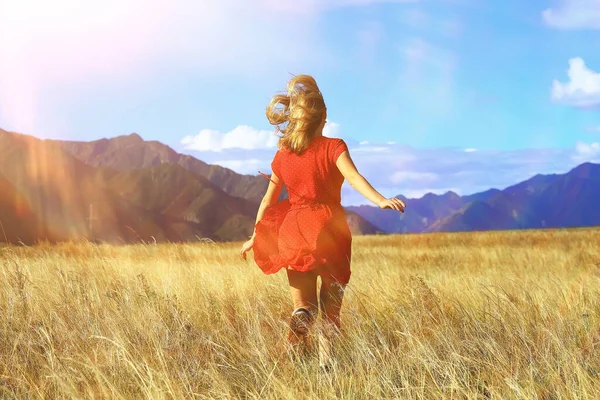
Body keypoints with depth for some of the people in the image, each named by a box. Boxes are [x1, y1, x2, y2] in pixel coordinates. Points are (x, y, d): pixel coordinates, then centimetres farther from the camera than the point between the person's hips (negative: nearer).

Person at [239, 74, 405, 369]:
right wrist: (381, 200, -33)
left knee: (304, 305, 9)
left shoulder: (282, 155, 6)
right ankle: (325, 360, -1)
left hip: (294, 234, 2)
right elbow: (353, 176, -22)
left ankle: (299, 322, -26)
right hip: (328, 231, -2)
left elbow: (268, 199, 11)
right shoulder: (333, 147, -4)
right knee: (330, 305, 13)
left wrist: (255, 237, 20)